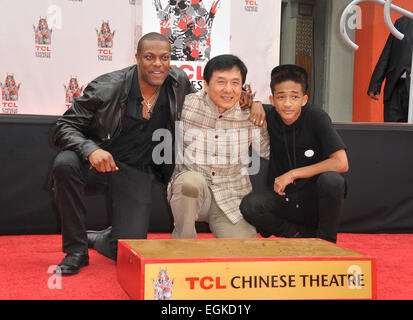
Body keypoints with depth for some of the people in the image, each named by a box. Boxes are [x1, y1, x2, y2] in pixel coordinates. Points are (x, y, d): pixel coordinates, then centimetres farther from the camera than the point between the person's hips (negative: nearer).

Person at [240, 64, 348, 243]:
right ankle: (305, 235, -4)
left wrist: (293, 174, -19)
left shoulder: (316, 117, -13)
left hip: (314, 201, -2)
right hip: (282, 199, 2)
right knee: (249, 205, -26)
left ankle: (326, 240, -8)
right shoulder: (269, 116, -5)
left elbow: (341, 164, -21)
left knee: (332, 180, -33)